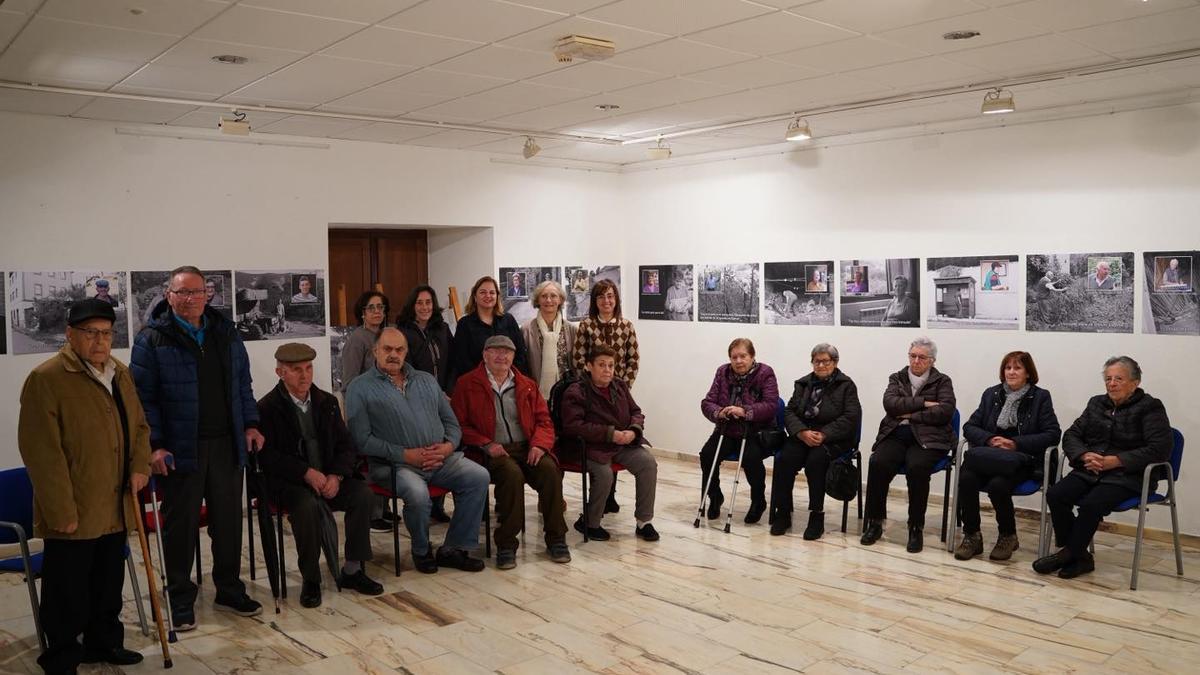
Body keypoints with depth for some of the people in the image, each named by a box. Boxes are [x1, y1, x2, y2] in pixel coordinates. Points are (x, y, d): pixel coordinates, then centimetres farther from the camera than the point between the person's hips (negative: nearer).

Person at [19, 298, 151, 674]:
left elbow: (139, 426, 19)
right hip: (73, 513, -7)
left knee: (109, 585, 19)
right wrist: (61, 511, -19)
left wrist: (140, 466, 0)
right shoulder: (46, 379, -15)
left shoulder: (119, 374, 9)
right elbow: (42, 452, -18)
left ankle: (104, 643, 36)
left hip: (115, 509, 7)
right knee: (68, 591, 6)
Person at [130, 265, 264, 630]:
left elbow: (242, 383, 17)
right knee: (181, 524, 5)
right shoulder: (152, 339, -5)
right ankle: (181, 601, 19)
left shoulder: (225, 332, 10)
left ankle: (230, 591, 26)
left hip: (226, 444, 4)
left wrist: (250, 424, 9)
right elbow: (143, 397, -6)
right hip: (180, 449, -4)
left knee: (229, 519, 11)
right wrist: (154, 445, -13)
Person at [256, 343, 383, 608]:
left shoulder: (327, 402, 11)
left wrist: (336, 476, -10)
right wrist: (307, 473, -21)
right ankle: (310, 580, -17)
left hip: (329, 479, 5)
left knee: (363, 493, -21)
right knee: (308, 504, -35)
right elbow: (269, 456, -11)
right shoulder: (267, 408, -3)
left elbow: (346, 446, 9)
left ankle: (352, 570, -8)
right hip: (288, 483, -4)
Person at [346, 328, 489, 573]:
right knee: (417, 493, -34)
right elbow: (362, 439, -7)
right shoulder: (360, 388, 3)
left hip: (440, 459, 5)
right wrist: (405, 454, -15)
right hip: (393, 464, -5)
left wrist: (448, 446, -4)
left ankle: (453, 549, -7)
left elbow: (451, 422, 19)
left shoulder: (426, 380, 19)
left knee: (478, 476, -18)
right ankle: (421, 551, -3)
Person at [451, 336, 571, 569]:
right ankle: (506, 544, -23)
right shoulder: (467, 384, 9)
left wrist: (539, 444, -6)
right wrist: (486, 444, -11)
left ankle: (556, 538, -13)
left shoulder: (527, 385, 19)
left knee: (550, 470, -27)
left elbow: (543, 420, 15)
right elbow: (459, 424, 3)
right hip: (493, 451, -3)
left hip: (527, 447, 3)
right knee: (512, 474, -35)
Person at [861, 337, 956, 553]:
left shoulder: (942, 381, 11)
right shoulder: (897, 378, 18)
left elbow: (945, 411, -6)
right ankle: (874, 523, -16)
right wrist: (923, 403, -7)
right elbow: (890, 404, -2)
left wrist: (910, 415, -7)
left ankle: (916, 528, -19)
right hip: (895, 435, 2)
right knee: (877, 463, -28)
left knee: (917, 467, -34)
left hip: (927, 438, -2)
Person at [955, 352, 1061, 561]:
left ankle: (1008, 536, -6)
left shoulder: (1040, 397, 6)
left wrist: (1015, 443, -12)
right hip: (989, 455, 3)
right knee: (966, 478, -29)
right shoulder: (991, 394, 16)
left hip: (1021, 459, -3)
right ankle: (971, 536, -12)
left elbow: (1053, 434, -3)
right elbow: (969, 427, 11)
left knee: (998, 484, -34)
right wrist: (990, 440, -10)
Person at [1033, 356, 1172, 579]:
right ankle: (1079, 557, -12)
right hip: (1090, 472, 5)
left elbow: (1160, 448, -12)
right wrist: (1085, 455, -9)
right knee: (1055, 494, -21)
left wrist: (1115, 461, -18)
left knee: (1092, 504, -32)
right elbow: (1071, 435, 14)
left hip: (1128, 476, -5)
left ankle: (1069, 554, -12)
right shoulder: (1096, 404, 17)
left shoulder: (1150, 408, 0)